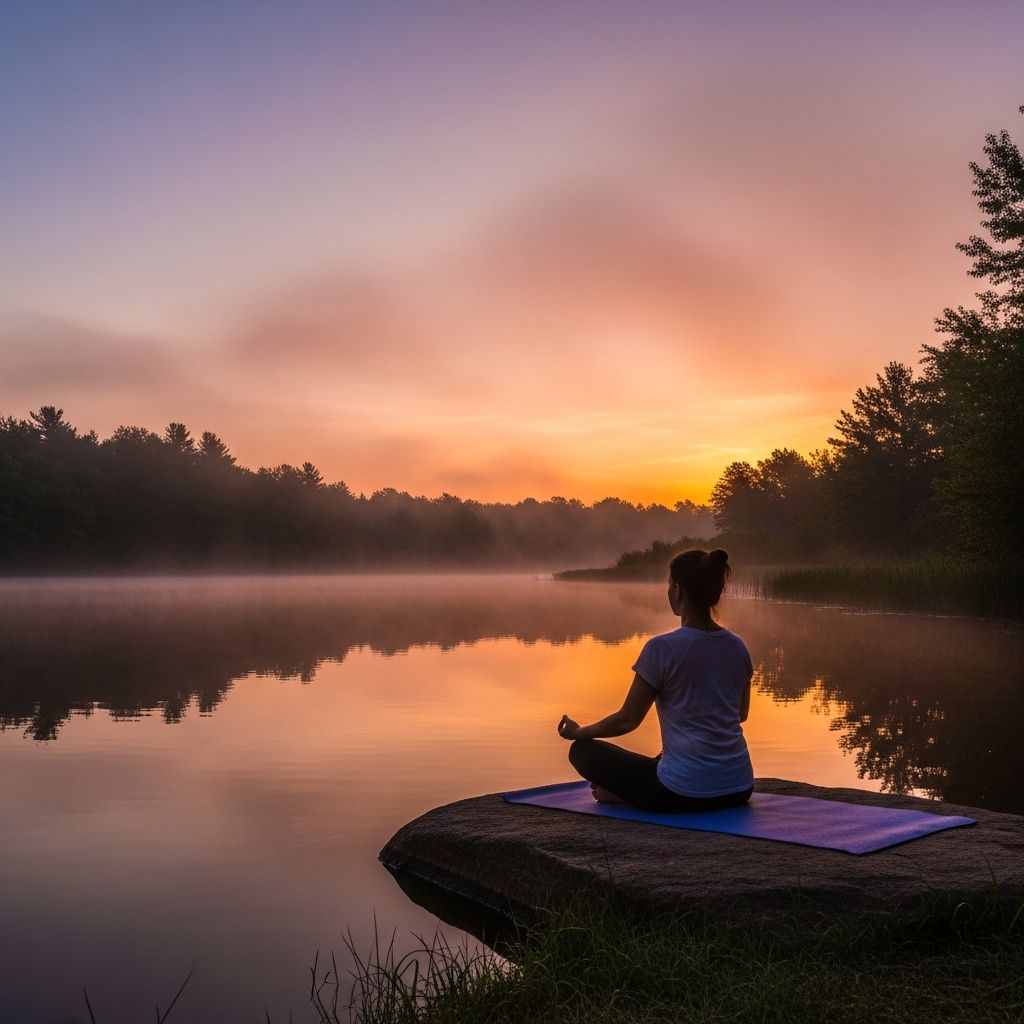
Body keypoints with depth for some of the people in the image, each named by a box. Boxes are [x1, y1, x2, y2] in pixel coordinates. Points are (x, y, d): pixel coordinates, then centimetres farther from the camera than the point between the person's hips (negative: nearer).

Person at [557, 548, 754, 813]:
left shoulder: (663, 648, -15)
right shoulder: (737, 647, 3)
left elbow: (627, 719, -6)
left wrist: (578, 732, 11)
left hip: (687, 793, -6)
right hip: (739, 790, 6)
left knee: (583, 750, 11)